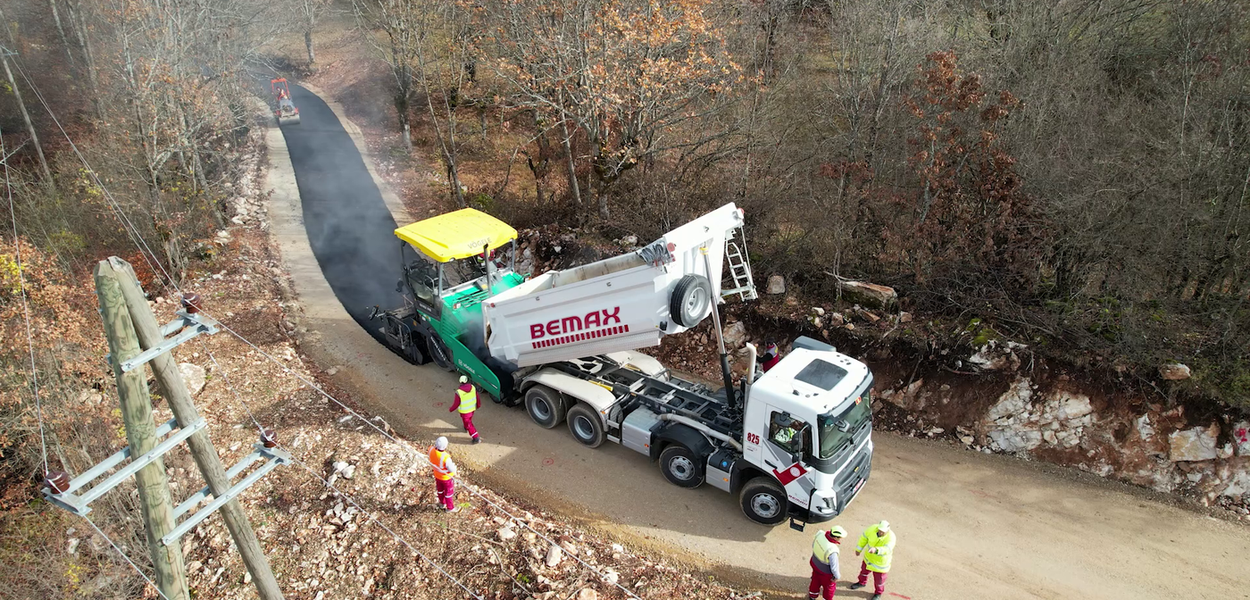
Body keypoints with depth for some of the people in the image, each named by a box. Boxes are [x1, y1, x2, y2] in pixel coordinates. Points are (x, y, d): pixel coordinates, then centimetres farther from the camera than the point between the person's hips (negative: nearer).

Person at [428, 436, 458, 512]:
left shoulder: (431, 450, -26)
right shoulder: (445, 457, -44)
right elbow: (452, 469, -29)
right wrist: (453, 465, -9)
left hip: (437, 475, 6)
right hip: (446, 477, -6)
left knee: (440, 490, 31)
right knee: (448, 492, 21)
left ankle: (442, 503, 56)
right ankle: (450, 508, 42)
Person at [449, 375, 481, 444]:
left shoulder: (459, 392, -31)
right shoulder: (473, 387, -16)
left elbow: (456, 404, -21)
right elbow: (477, 398, -3)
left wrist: (450, 410, -2)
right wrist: (477, 405, 17)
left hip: (464, 411, -5)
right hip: (472, 409, 5)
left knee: (468, 424, 11)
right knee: (469, 420, 33)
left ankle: (476, 438, 14)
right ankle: (466, 428, 61)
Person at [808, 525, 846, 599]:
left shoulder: (820, 535, -26)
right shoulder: (832, 551, -44)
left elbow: (813, 545, -4)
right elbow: (834, 567, -29)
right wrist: (837, 576, -8)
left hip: (815, 563, 6)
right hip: (826, 571, -6)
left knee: (815, 580, 34)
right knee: (829, 587, 26)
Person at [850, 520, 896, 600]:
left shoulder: (891, 538, -37)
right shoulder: (873, 528, -25)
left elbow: (886, 549, -53)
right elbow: (864, 537, -7)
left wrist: (876, 550, -71)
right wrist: (858, 549, 3)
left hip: (881, 562, -4)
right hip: (869, 557, 4)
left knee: (878, 579, 19)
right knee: (864, 570, 30)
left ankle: (878, 593, 50)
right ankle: (862, 582, 62)